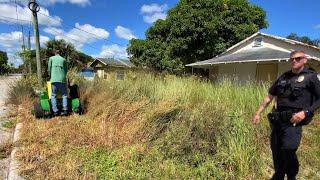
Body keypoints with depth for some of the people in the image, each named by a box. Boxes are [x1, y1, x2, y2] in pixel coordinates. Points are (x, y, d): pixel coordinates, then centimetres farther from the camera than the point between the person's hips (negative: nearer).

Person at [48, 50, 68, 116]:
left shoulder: (51, 58, 12)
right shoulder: (64, 59, 13)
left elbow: (49, 69, 10)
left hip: (54, 80, 0)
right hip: (62, 79, 0)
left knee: (53, 95, 4)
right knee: (64, 95, 5)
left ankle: (55, 111, -3)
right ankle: (65, 110, -6)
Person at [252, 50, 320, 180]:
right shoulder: (283, 77, 15)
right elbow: (269, 96, 18)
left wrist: (305, 112, -16)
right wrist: (258, 113, 15)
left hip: (293, 121, -5)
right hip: (277, 120, 5)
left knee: (288, 150, -14)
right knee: (276, 151, 12)